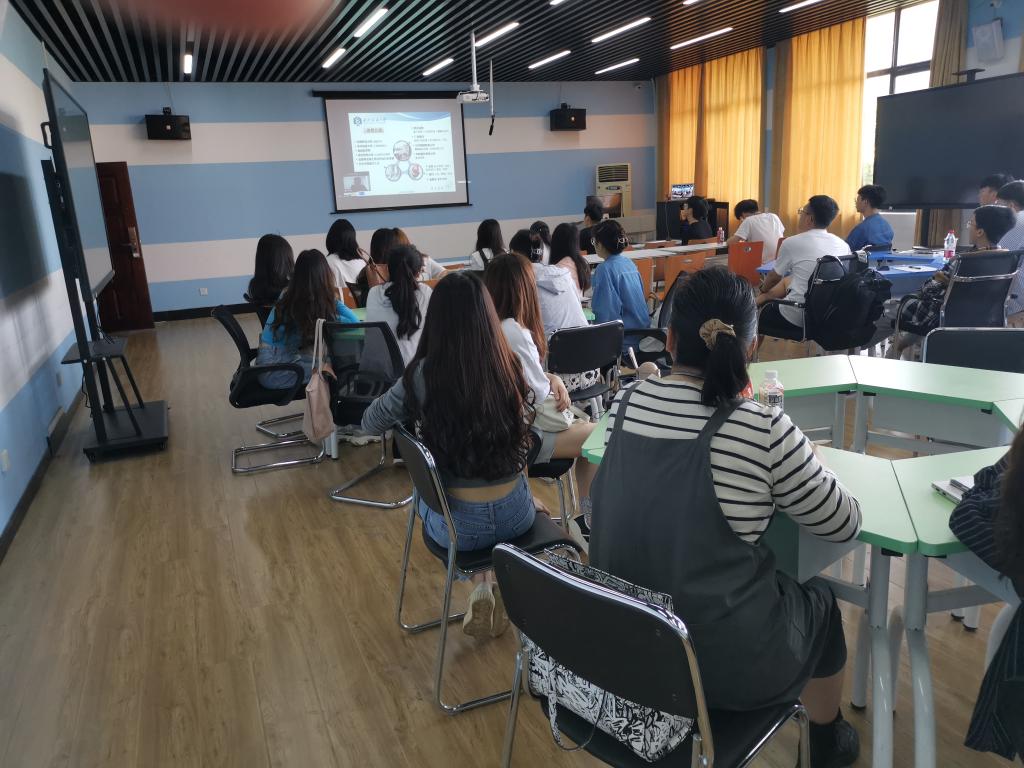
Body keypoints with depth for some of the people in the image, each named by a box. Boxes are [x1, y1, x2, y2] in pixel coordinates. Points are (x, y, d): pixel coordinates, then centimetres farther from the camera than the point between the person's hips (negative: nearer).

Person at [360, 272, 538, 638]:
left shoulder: (424, 375, -17)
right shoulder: (511, 366, -9)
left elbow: (370, 424, 0)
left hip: (459, 525, -2)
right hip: (516, 514, 2)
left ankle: (482, 585, 21)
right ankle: (497, 586, 24)